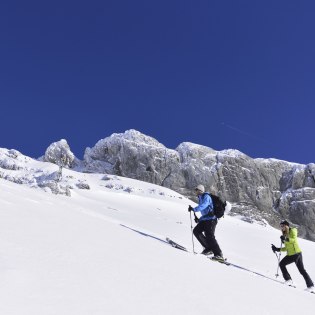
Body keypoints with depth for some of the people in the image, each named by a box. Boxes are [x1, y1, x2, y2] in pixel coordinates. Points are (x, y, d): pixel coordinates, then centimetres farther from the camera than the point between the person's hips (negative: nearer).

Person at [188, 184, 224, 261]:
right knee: (196, 231, 1)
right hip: (204, 219, 10)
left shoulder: (206, 197, -8)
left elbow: (203, 206, -27)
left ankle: (219, 254, -15)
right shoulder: (201, 198, 21)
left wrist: (194, 209, -34)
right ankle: (208, 248, 5)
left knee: (209, 236, -17)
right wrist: (199, 219, 23)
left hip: (211, 219, -10)